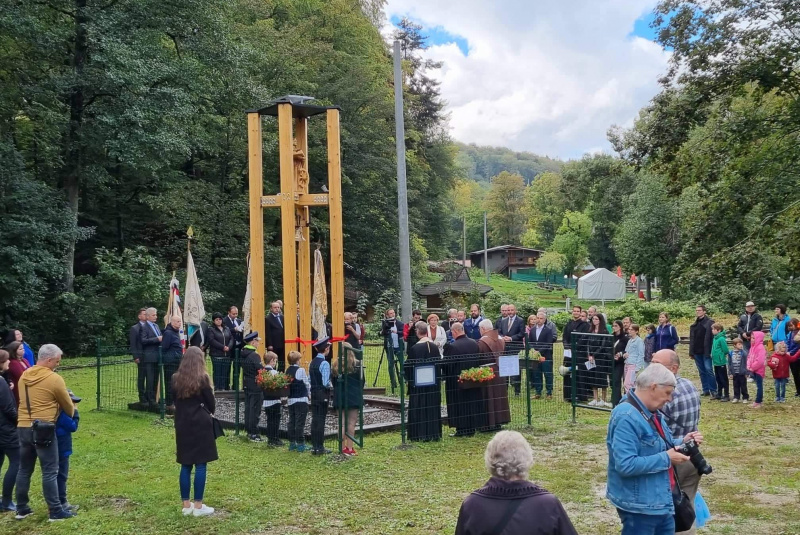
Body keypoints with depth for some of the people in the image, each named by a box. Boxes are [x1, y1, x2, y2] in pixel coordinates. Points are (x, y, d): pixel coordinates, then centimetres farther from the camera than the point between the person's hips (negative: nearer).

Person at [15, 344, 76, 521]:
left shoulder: (24, 376, 8)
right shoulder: (54, 379, -11)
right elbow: (68, 406, 0)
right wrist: (72, 415, 21)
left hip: (23, 427, 7)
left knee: (24, 470, 16)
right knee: (50, 472, -1)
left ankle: (21, 509, 22)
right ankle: (56, 511, 3)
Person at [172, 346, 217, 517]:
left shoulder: (175, 378, 2)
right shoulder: (202, 378, -11)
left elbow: (173, 401, 10)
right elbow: (211, 403, -4)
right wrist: (210, 412, 16)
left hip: (182, 424, 5)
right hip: (200, 424, -5)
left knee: (186, 465, 11)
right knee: (201, 465, 0)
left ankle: (186, 505, 15)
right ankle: (198, 506, 2)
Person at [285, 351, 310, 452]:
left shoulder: (287, 371, 6)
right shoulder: (301, 370, -12)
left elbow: (286, 384, 8)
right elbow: (307, 384, -6)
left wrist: (287, 398, 17)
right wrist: (309, 394, 11)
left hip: (290, 399, 6)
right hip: (301, 399, -6)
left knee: (291, 421, 11)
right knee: (300, 422, -4)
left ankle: (292, 443, 17)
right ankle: (300, 444, -2)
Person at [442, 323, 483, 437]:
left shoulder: (451, 347, -20)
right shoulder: (475, 344, -1)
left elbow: (446, 365, -15)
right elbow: (479, 361, 9)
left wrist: (445, 376, 3)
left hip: (457, 381, -6)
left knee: (459, 405, 5)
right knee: (472, 403, 14)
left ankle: (461, 429, 8)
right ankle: (471, 428, 21)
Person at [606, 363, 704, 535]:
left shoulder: (652, 413, 9)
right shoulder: (626, 418, -24)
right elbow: (625, 465, -31)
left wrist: (682, 442, 4)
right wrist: (666, 459, -23)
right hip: (639, 507, -10)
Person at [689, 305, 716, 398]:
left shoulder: (709, 322, -7)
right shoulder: (695, 324, 15)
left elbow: (713, 337, -13)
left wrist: (710, 351, -19)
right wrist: (691, 351, 11)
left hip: (706, 352, -7)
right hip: (697, 352, 7)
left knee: (709, 370, -9)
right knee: (702, 372, 10)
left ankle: (713, 391, -3)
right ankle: (706, 390, 16)